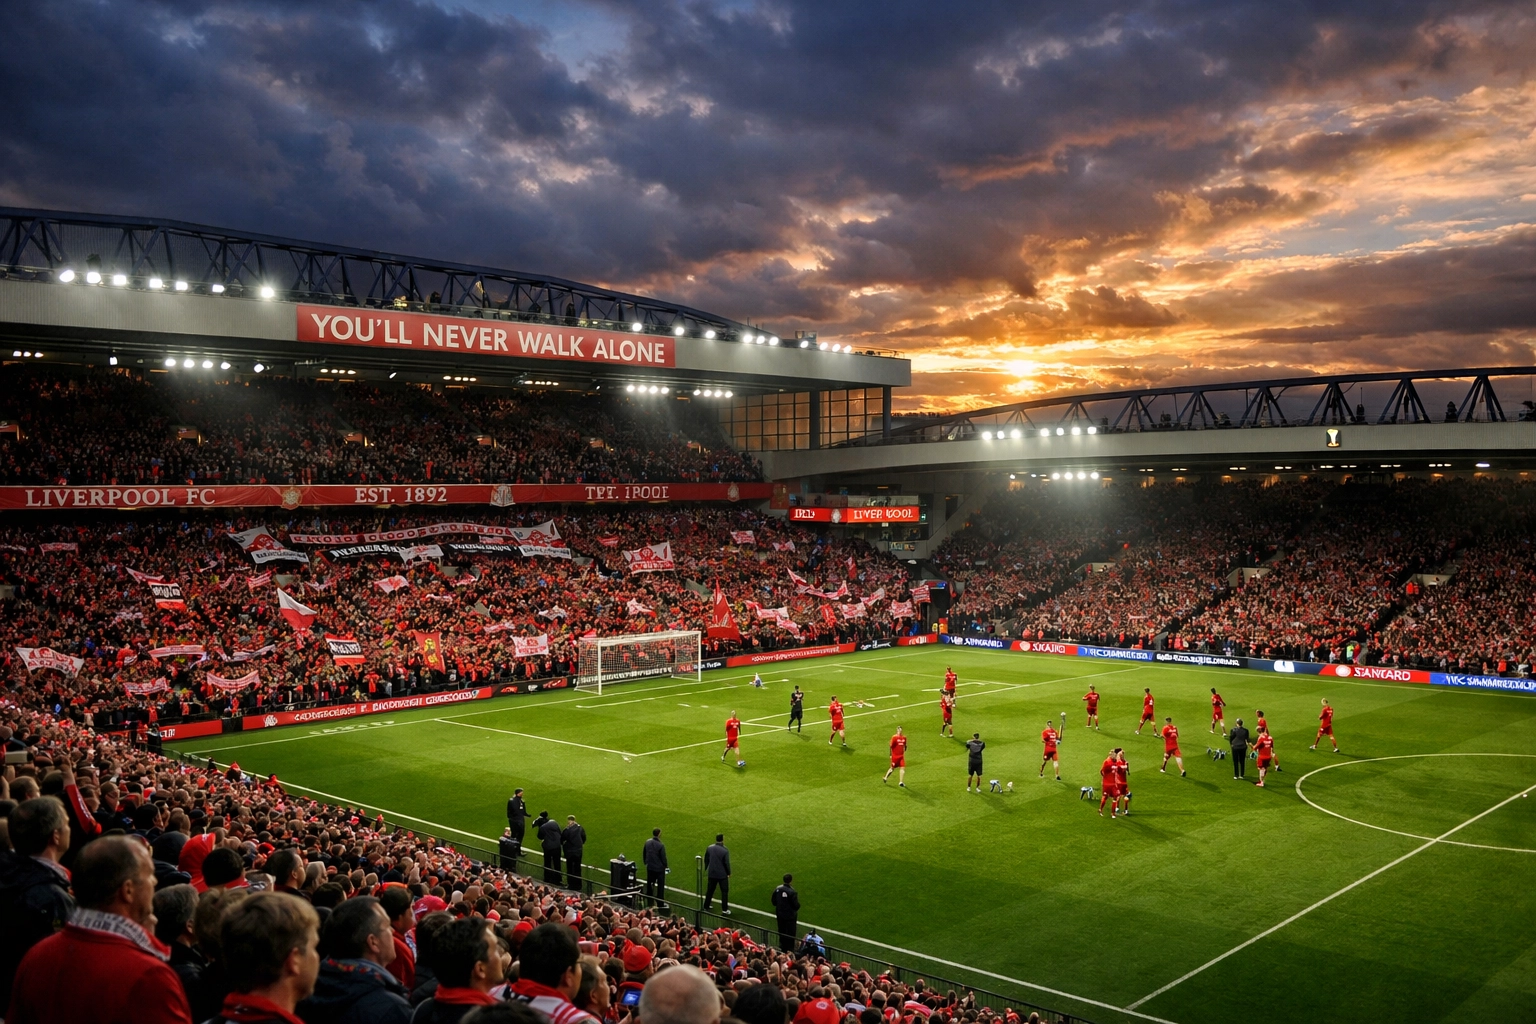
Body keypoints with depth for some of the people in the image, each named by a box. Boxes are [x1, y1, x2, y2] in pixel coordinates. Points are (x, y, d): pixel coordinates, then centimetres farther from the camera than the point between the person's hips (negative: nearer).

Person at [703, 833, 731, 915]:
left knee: (710, 890, 19)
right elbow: (727, 863, -15)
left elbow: (706, 859, 6)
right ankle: (724, 909, 12)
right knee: (724, 891, 9)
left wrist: (706, 868, 22)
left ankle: (706, 906, 28)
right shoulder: (725, 851, -20)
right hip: (722, 874, -4)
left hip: (712, 874, 4)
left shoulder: (710, 848, -5)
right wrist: (729, 873, 1)